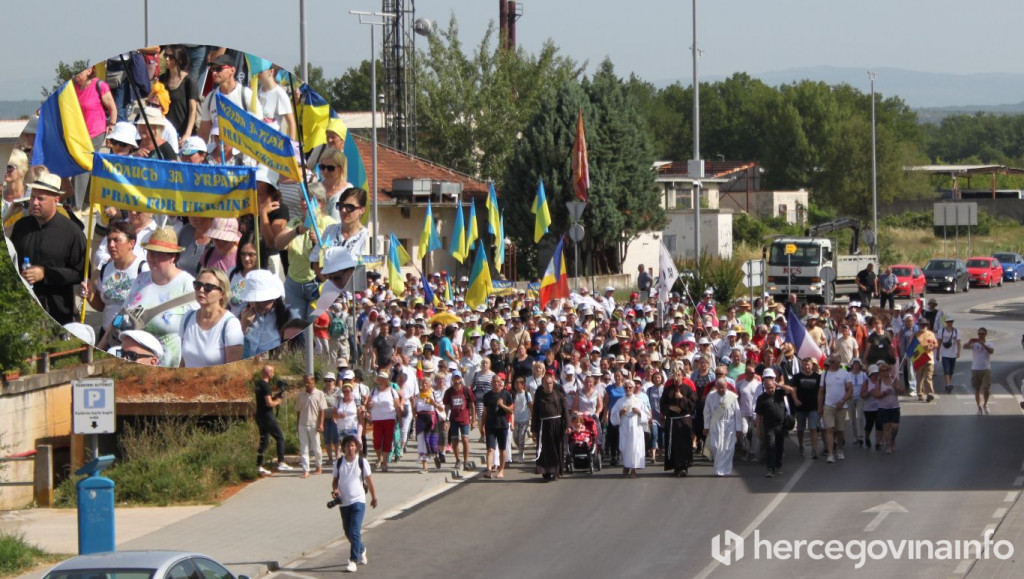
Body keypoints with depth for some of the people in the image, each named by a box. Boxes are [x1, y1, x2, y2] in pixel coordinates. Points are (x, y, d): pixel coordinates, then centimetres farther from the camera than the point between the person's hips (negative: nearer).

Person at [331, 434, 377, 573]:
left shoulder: (362, 462, -5)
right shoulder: (339, 463, 2)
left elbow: (369, 480, 3)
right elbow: (335, 480, 10)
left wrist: (374, 497, 9)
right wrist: (334, 490, -11)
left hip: (358, 501, -4)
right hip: (344, 502, 4)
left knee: (354, 531, -15)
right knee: (348, 532, 15)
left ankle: (353, 560, -13)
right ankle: (361, 550, 41)